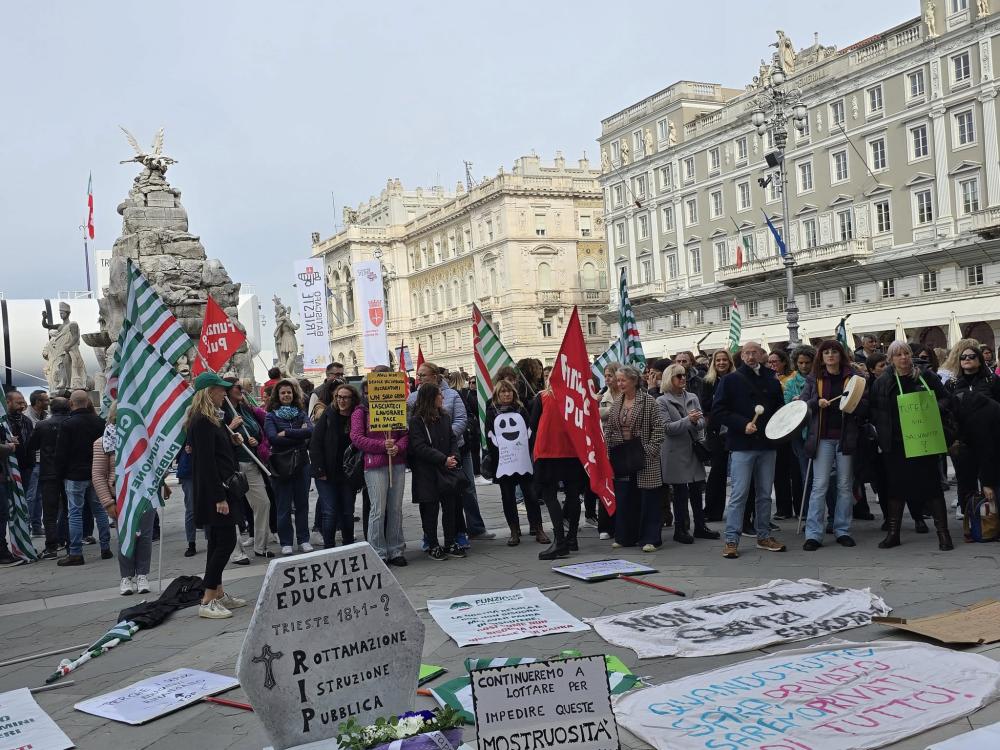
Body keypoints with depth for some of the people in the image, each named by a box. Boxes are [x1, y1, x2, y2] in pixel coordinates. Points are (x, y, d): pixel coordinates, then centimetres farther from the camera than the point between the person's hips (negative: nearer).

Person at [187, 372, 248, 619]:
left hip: (219, 489, 11)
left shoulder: (212, 419, 16)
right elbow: (206, 462, -21)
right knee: (226, 541, -10)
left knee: (218, 542, 14)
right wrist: (219, 498, -23)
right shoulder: (202, 422, -16)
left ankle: (218, 593, 22)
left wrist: (232, 440, 6)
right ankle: (208, 602, -5)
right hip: (213, 490, -11)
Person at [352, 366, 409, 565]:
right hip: (374, 465, -4)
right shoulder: (361, 411, 2)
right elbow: (357, 438, -6)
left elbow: (405, 433, 12)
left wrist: (398, 447, -9)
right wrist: (383, 446, -12)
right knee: (378, 510, -5)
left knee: (396, 509, 8)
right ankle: (378, 553, 4)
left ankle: (395, 550, 17)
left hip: (397, 463, 4)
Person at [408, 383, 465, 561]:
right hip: (427, 474, -5)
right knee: (430, 510, 3)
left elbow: (453, 439, 10)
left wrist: (453, 458, -8)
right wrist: (443, 459, -19)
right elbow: (419, 447, -15)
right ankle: (432, 546, 13)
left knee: (450, 506, 7)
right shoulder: (416, 421, -8)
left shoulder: (445, 417, 11)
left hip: (447, 469, 5)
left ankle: (450, 544, 18)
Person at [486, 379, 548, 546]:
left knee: (531, 495, -1)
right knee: (508, 497, 3)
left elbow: (530, 432, 11)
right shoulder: (492, 413, 7)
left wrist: (531, 454, 1)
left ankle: (538, 529, 6)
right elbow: (490, 438, 3)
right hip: (504, 463, -1)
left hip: (524, 462, 1)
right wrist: (495, 459, -5)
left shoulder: (521, 410, 12)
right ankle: (514, 532, 12)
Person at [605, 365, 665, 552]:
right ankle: (625, 537, 21)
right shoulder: (616, 403, 10)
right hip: (621, 454, 5)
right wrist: (606, 450, 4)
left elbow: (658, 428, -8)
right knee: (623, 497, 9)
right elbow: (609, 429, 13)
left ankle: (650, 539, 7)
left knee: (648, 498, 0)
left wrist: (651, 449, -14)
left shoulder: (648, 401, -6)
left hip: (642, 455, -5)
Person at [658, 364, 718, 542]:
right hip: (675, 452, -5)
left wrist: (696, 422, -18)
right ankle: (680, 529, 11)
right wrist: (688, 420, -22)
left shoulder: (693, 398, 10)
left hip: (694, 449, 5)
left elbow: (702, 421, 5)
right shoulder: (662, 402, -5)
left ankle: (700, 527, 21)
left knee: (697, 490, 10)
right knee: (680, 492, 1)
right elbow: (667, 427, -13)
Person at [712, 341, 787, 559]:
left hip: (767, 444, 4)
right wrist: (743, 424, -15)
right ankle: (732, 540, 0)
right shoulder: (731, 380, 0)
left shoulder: (771, 380, 11)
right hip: (742, 445, -4)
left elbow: (780, 407, 22)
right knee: (739, 493, -5)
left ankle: (764, 536, 23)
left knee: (765, 493, 11)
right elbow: (718, 411, -5)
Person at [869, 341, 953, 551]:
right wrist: (884, 427, -5)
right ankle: (893, 533, 16)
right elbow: (873, 411, 9)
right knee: (895, 486, 7)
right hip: (895, 445, 1)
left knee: (931, 484, 0)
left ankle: (943, 532, 7)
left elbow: (945, 399, 7)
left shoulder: (926, 376, 2)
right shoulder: (882, 383, 4)